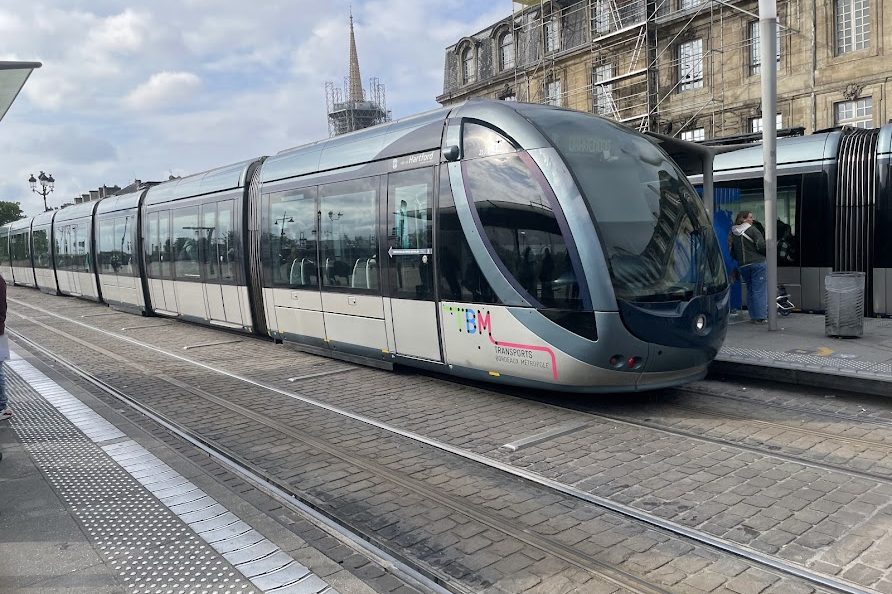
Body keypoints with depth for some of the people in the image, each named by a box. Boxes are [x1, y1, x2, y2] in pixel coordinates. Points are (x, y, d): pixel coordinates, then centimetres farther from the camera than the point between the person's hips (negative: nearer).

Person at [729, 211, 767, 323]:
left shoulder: (733, 234, 10)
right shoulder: (752, 230, -7)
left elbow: (732, 253, 12)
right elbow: (761, 246, -14)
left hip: (742, 266, 6)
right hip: (757, 263, -6)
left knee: (750, 289, 13)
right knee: (759, 290, -3)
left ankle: (753, 316, 12)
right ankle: (761, 317, -5)